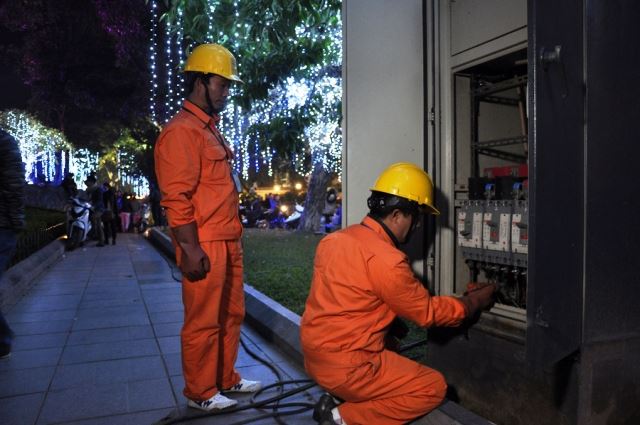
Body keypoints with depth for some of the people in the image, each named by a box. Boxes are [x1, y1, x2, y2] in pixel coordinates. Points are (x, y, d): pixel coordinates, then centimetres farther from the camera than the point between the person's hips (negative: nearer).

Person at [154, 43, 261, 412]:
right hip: (205, 246, -9)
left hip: (229, 242, 10)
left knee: (232, 314, 17)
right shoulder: (181, 131, -12)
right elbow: (176, 198, -18)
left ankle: (226, 379, 32)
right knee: (203, 322, 2)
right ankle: (200, 392, 19)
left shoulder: (211, 129, 19)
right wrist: (191, 249, -20)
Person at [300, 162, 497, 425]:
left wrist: (391, 323, 14)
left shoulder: (335, 239, 5)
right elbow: (427, 312, -8)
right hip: (345, 366, -8)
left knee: (389, 341, 29)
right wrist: (475, 301, 6)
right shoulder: (385, 259, -21)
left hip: (316, 353, 9)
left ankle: (339, 400, 14)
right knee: (434, 387, 3)